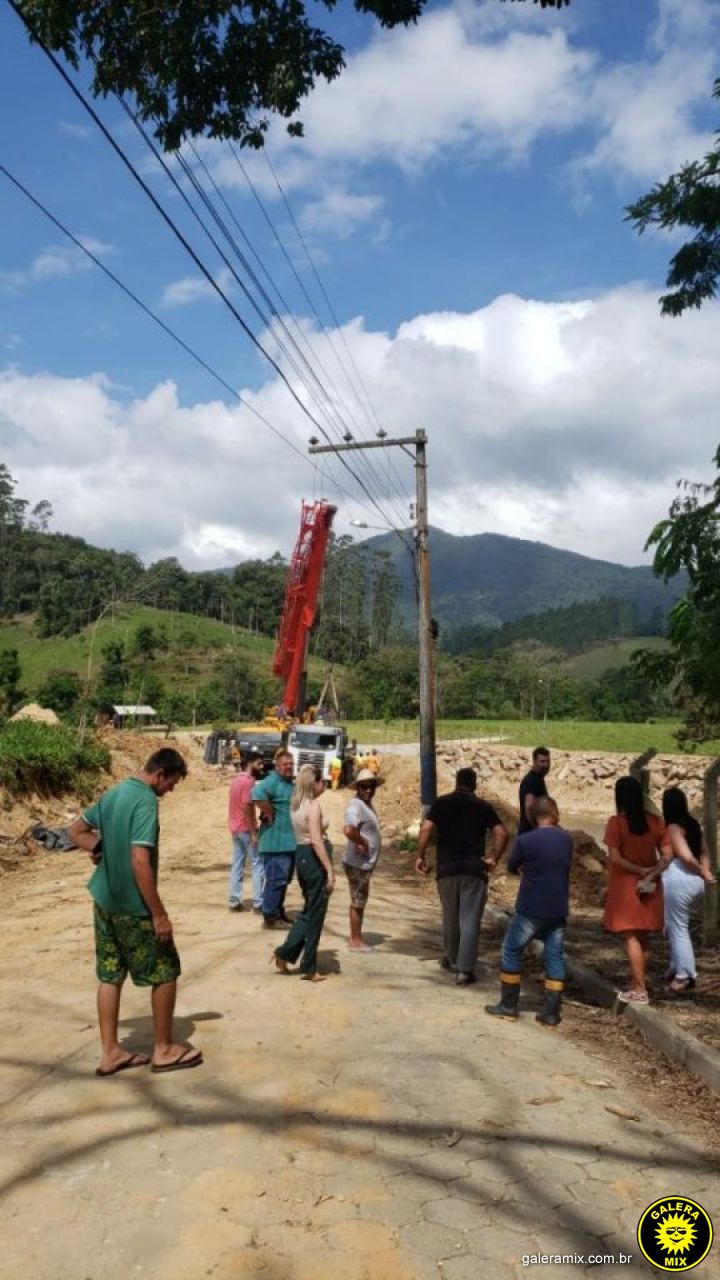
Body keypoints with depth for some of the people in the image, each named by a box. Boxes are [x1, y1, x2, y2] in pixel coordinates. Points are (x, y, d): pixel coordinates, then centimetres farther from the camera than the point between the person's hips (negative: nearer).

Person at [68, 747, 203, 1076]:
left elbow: (76, 831, 19)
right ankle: (164, 1050, 15)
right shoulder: (145, 801, -21)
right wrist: (159, 914, -22)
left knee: (110, 976, 13)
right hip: (133, 906, -9)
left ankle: (110, 1053, 21)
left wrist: (102, 850, 7)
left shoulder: (112, 793, 7)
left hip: (104, 900, 9)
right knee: (165, 973, 5)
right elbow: (140, 862, -27)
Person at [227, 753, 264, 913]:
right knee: (257, 864, -3)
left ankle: (234, 901, 13)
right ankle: (258, 904, -3)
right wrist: (253, 832, -20)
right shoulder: (248, 781, -16)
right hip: (246, 828, -9)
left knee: (237, 864, 11)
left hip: (235, 828, 9)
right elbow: (246, 807, -21)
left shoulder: (237, 779, 13)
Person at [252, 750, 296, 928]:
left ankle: (278, 912, 27)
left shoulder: (290, 783, 16)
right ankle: (269, 917, 1)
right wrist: (270, 814, -26)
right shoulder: (272, 781, -15)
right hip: (276, 842, -10)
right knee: (277, 879, -7)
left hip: (289, 842, 10)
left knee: (284, 880, 17)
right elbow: (257, 793, -36)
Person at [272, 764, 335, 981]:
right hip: (314, 858, -9)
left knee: (308, 910, 20)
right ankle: (309, 969, 11)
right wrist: (330, 870, -21)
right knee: (315, 915, 2)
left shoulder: (296, 804, 10)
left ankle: (285, 953, 15)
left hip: (300, 855, 9)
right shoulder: (313, 805, -16)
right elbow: (316, 841, -22)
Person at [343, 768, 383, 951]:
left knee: (359, 901, 18)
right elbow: (348, 830, -39)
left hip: (365, 863, 10)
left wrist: (363, 841, 7)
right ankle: (356, 941, 12)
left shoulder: (367, 804, 10)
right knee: (358, 902, 2)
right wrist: (362, 842, -23)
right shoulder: (356, 806, -22)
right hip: (358, 863, -10)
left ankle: (355, 937, 28)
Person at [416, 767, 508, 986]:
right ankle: (465, 970, -4)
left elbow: (426, 829, -7)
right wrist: (494, 859, 4)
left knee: (450, 916, 18)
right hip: (474, 869, -1)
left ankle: (452, 959, 33)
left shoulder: (441, 803, 3)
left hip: (446, 868, 1)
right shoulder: (483, 806, 4)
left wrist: (421, 856, 1)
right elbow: (502, 834, -4)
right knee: (470, 919, 1)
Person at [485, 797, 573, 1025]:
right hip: (558, 911, 4)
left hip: (530, 910, -4)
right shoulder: (566, 839, 1)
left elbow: (512, 867, 2)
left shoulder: (525, 840, -14)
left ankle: (508, 1006, 14)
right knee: (555, 957, 10)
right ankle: (551, 1013, 11)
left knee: (511, 952, 10)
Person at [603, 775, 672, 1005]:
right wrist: (651, 874, -10)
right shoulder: (655, 821, 0)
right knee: (643, 936, 15)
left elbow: (615, 858, -18)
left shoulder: (617, 822, -14)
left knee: (631, 937, 2)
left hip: (626, 886, -5)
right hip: (649, 887, 5)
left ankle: (640, 990, 3)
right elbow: (667, 855, -2)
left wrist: (640, 871, -11)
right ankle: (635, 983, 25)